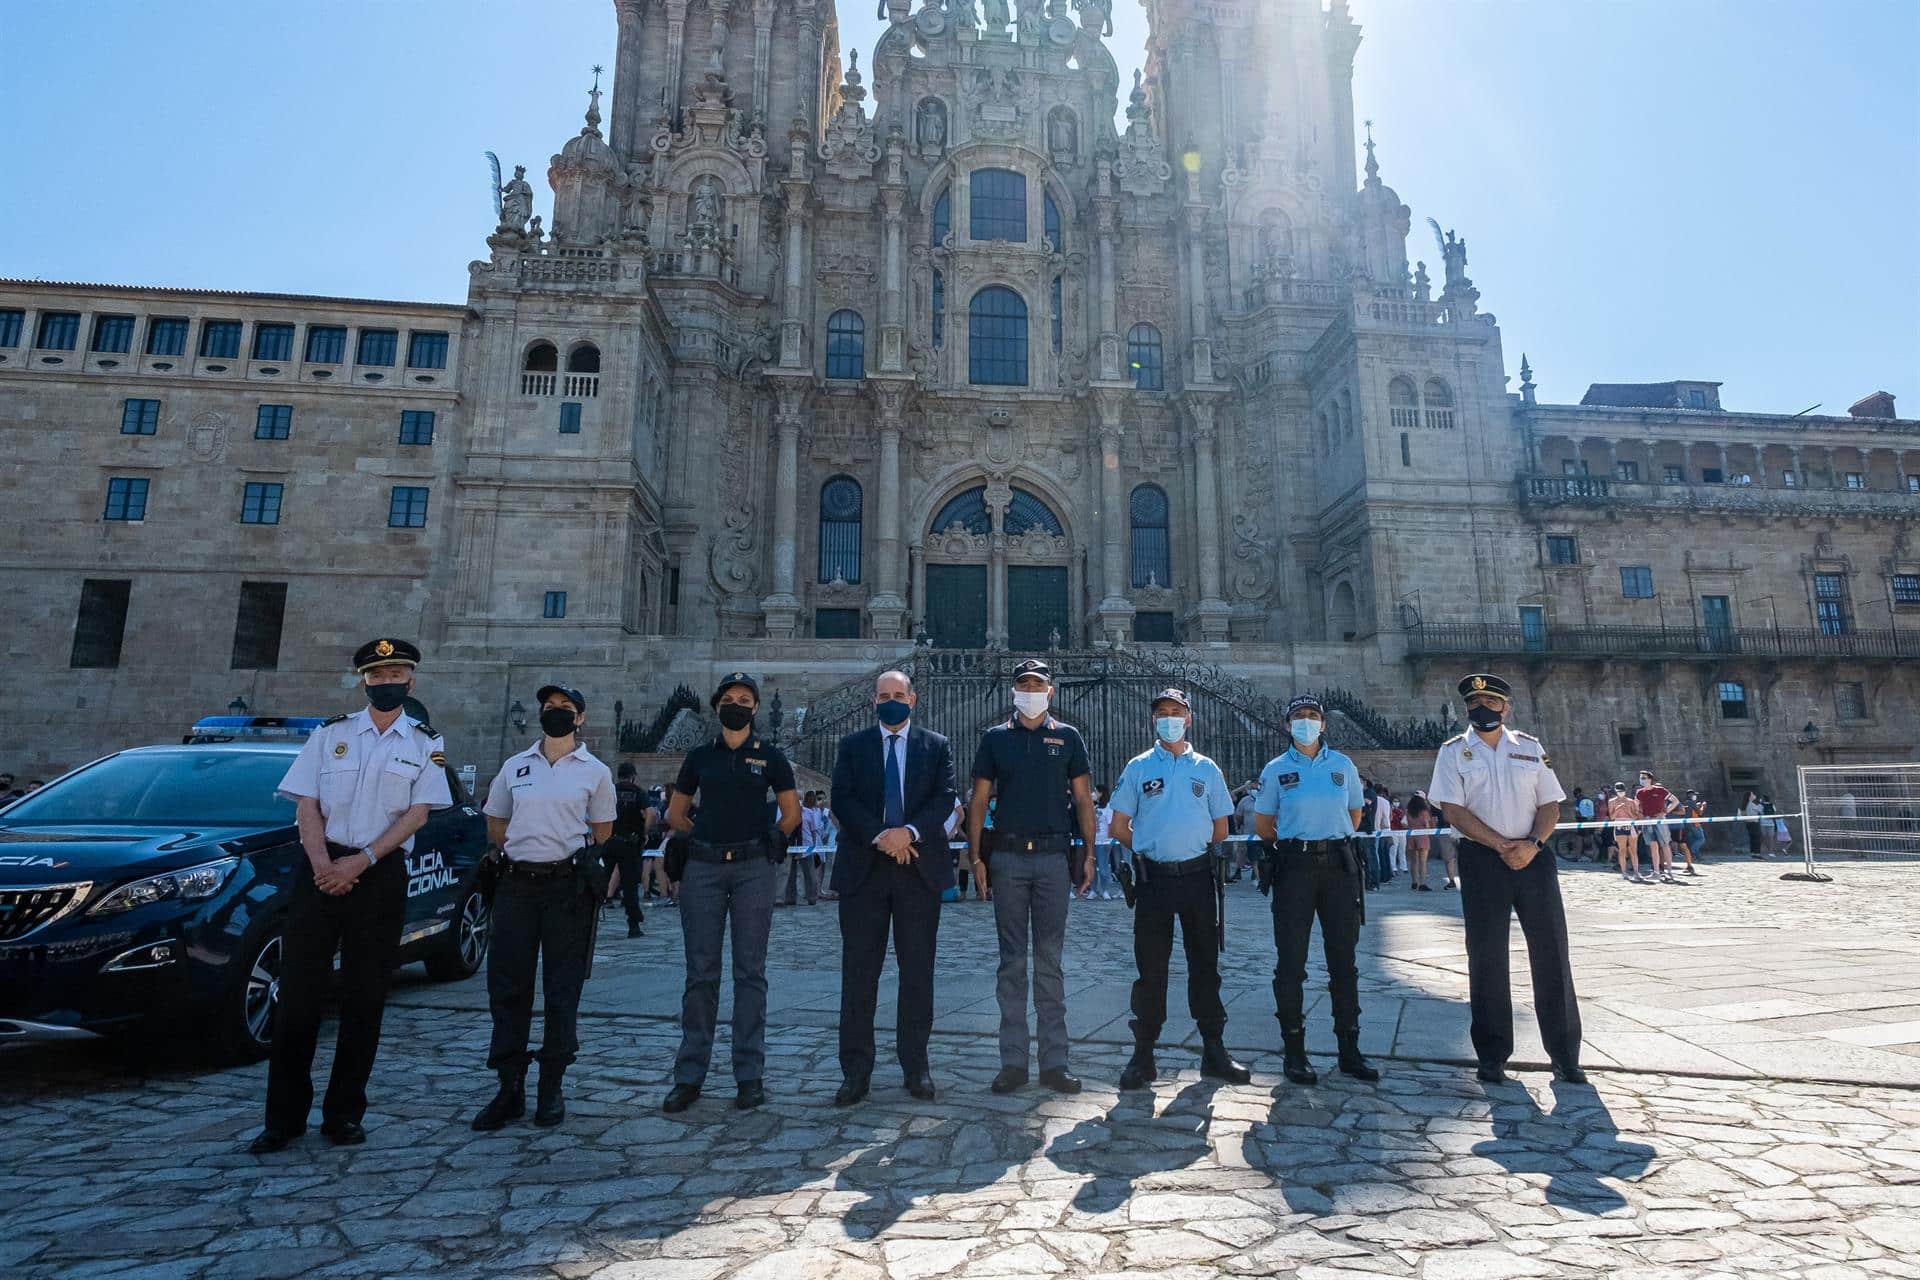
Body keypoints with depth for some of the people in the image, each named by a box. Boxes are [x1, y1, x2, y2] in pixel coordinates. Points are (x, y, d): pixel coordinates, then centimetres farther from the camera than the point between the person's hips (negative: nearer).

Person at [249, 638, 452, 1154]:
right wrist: (323, 863, -12)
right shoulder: (329, 734, 8)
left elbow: (417, 813, -3)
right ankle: (284, 1116, 14)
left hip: (381, 875, -1)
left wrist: (361, 861, -13)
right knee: (300, 991, 2)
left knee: (364, 997, 5)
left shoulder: (425, 743, 5)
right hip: (321, 869, 1)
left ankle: (344, 1114, 16)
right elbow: (306, 805, 2)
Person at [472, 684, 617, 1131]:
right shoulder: (514, 767, 10)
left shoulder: (595, 772, 3)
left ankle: (552, 1088, 15)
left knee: (562, 990, 3)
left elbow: (602, 834, 8)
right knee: (508, 987, 5)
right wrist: (524, 851, 6)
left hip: (568, 885, -2)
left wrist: (568, 855, 0)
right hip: (516, 884, 3)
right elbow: (495, 825, 17)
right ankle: (509, 1089, 16)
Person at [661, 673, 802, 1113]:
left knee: (750, 973, 2)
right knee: (700, 973, 5)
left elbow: (791, 814, 11)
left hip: (752, 868, -1)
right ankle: (689, 1076, 13)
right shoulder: (699, 756, 11)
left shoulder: (770, 756, 6)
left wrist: (764, 842, 6)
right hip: (703, 867, 2)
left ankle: (750, 1076, 10)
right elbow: (675, 814, 19)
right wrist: (707, 836, 10)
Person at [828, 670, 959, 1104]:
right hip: (863, 869, 0)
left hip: (919, 868, 0)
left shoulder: (937, 746, 9)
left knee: (918, 970, 6)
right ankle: (855, 1070, 11)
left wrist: (910, 832, -18)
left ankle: (916, 1065, 19)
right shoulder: (853, 745, 9)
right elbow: (841, 799, -2)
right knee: (859, 971, 3)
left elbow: (946, 797, -2)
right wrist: (880, 836, -15)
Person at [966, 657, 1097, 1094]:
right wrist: (976, 857, -2)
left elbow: (1083, 799, 8)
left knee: (1049, 959, 5)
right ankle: (1013, 1061, 12)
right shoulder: (995, 738, 7)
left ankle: (1054, 1061, 12)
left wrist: (1089, 853, 0)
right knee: (1012, 960, 4)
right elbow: (978, 801, 6)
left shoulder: (1067, 737, 8)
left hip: (1054, 856, 0)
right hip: (1007, 856, 0)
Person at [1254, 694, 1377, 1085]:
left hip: (1339, 865, 2)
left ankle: (1349, 1049, 18)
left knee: (1344, 961, 6)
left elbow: (1355, 813, 20)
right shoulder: (1276, 769, 3)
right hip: (1294, 869, -2)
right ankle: (1293, 1051, 10)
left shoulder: (1342, 765, 8)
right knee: (1291, 961, 0)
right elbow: (1262, 825, 10)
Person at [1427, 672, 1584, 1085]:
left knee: (1552, 953, 5)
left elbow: (1550, 805, 6)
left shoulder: (1530, 748, 11)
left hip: (1533, 857, 2)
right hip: (1482, 860, -2)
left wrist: (1533, 844, -12)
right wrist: (1503, 846, -14)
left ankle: (1565, 1054, 19)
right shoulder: (1454, 752, 2)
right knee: (1487, 958, 4)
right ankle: (1492, 1055, 15)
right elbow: (1453, 809, -6)